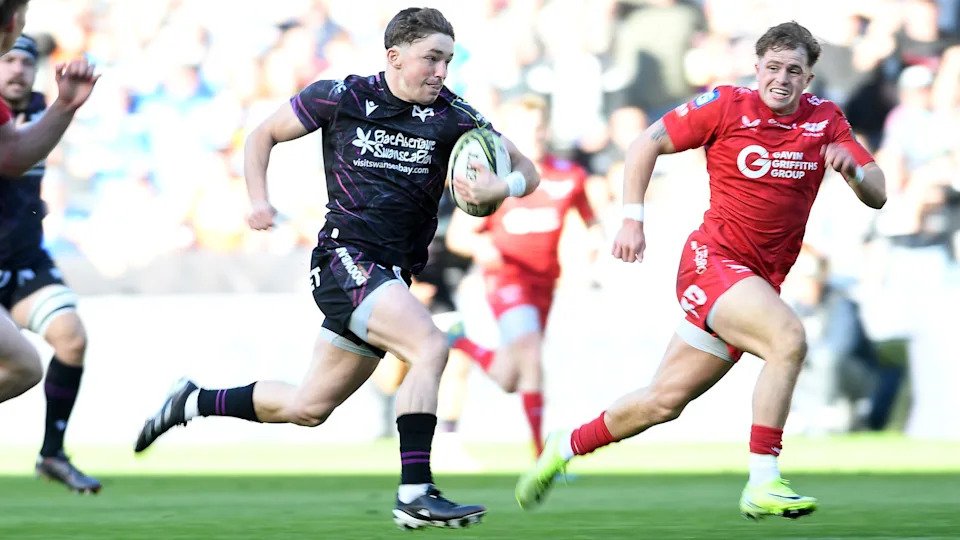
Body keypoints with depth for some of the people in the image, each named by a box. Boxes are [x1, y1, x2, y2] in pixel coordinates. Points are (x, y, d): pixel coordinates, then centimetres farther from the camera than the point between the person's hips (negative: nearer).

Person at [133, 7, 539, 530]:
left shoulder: (452, 116, 2)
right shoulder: (340, 96, -2)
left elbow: (526, 169, 4)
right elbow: (264, 133, 12)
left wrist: (500, 187, -19)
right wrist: (258, 198, -3)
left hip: (393, 274, 5)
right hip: (346, 256, -5)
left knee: (307, 407, 12)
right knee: (430, 345, -27)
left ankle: (194, 403, 33)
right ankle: (415, 492, -28)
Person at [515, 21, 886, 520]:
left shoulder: (825, 119, 5)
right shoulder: (727, 106, -5)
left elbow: (877, 196, 3)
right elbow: (647, 143, 2)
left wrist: (854, 170, -20)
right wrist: (632, 218, -7)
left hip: (762, 280, 5)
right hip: (712, 258, -5)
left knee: (664, 402, 9)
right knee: (788, 338, -31)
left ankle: (566, 447, 31)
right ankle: (762, 484, -28)